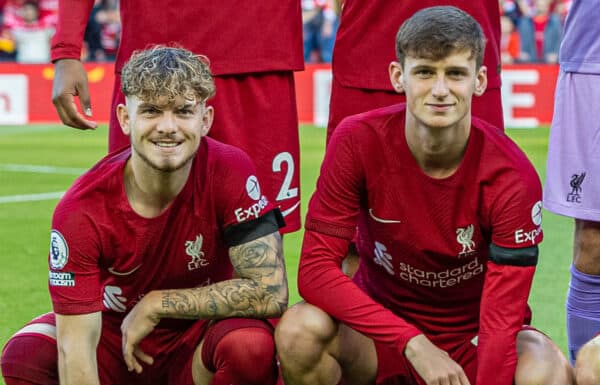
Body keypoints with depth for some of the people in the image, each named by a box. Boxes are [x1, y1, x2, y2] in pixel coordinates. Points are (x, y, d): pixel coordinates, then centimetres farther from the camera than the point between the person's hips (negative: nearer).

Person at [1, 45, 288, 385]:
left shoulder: (229, 172, -22)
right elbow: (76, 346, -24)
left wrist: (156, 305, -22)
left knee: (251, 343, -34)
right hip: (114, 340, 1)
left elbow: (271, 293, -25)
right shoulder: (82, 209, -22)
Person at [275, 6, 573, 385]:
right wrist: (413, 343, -31)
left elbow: (502, 315, -21)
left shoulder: (512, 175, -19)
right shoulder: (358, 141, -16)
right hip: (381, 329, 1)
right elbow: (315, 269, -21)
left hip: (472, 339, 0)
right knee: (301, 330, -31)